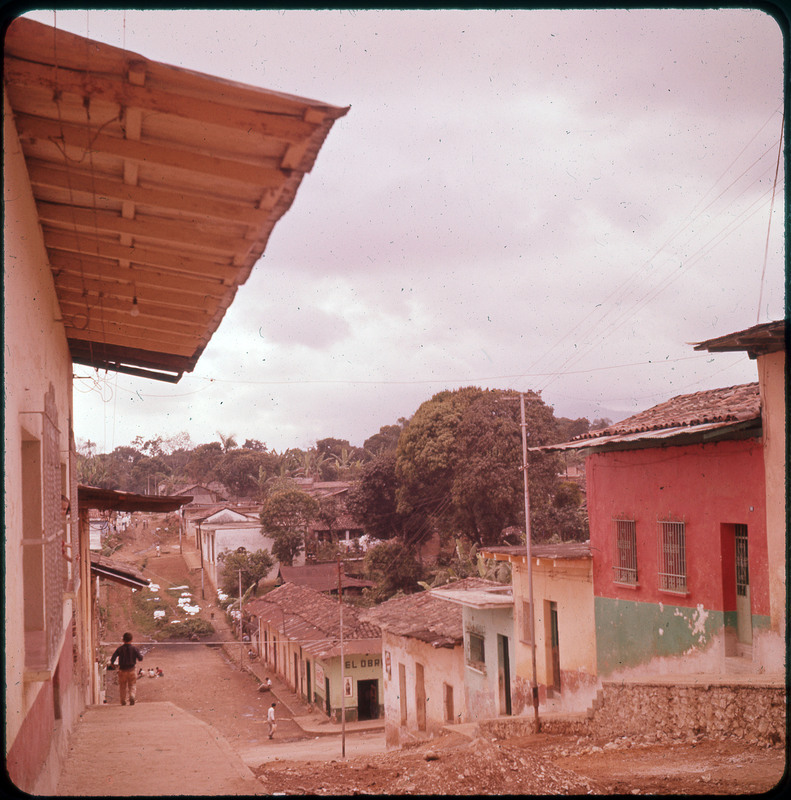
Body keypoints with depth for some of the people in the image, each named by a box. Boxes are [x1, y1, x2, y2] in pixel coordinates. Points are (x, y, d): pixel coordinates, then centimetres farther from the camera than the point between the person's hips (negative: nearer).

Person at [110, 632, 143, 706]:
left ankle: (123, 701, 14)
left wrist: (112, 664, 8)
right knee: (132, 686, 7)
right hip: (131, 670, -1)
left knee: (123, 686, 13)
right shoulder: (134, 648, -4)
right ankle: (132, 696, -18)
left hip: (122, 670, 1)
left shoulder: (120, 649, -2)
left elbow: (113, 657, -10)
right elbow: (140, 658, -5)